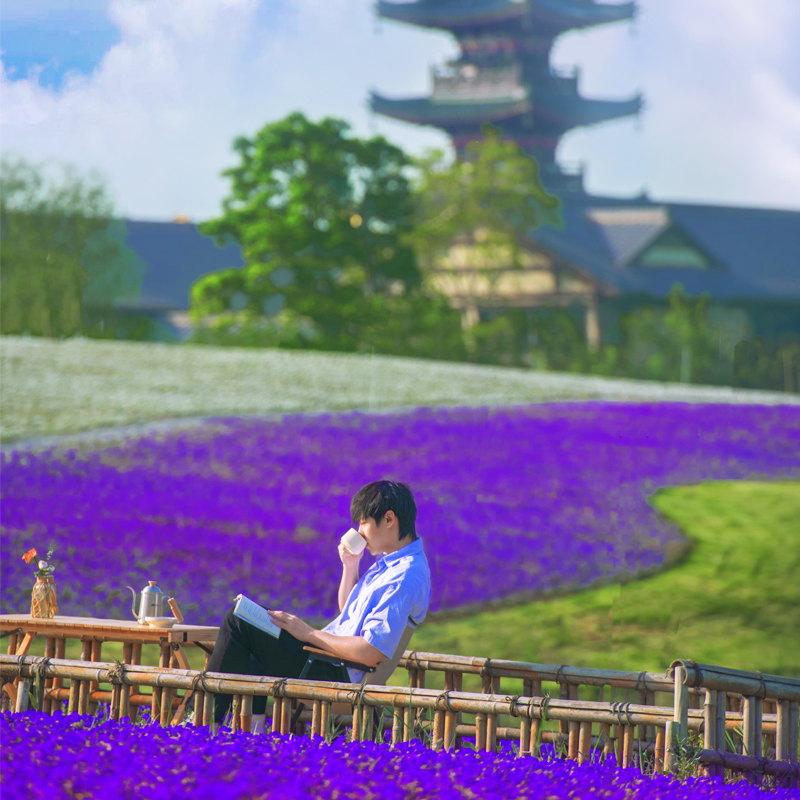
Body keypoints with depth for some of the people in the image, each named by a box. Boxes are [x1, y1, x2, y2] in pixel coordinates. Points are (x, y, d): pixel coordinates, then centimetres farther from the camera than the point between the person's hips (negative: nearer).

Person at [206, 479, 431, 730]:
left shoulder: (405, 577, -24)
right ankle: (254, 721, 20)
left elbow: (371, 653, -30)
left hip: (337, 674, -11)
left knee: (238, 622, -10)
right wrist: (350, 566, 7)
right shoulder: (390, 561, 9)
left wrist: (310, 634, -20)